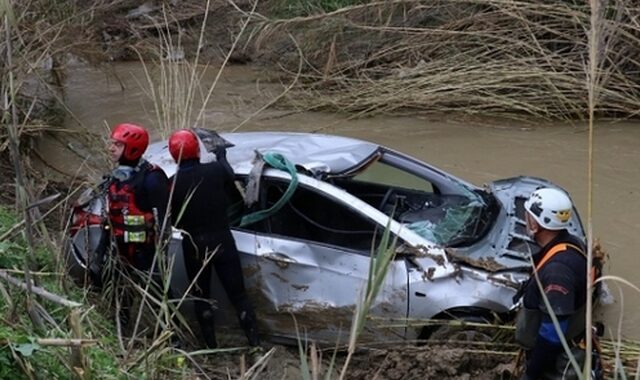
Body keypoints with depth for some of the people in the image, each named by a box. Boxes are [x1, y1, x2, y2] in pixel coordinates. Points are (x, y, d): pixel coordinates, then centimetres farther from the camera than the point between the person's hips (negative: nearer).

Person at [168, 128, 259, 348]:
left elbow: (172, 220, -3)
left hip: (193, 247, 0)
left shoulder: (173, 183, -13)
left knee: (201, 297, 15)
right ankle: (255, 342, 7)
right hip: (222, 242, 0)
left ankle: (211, 346, 20)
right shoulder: (217, 171, -11)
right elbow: (231, 185, 13)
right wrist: (221, 157, 29)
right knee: (238, 294, 8)